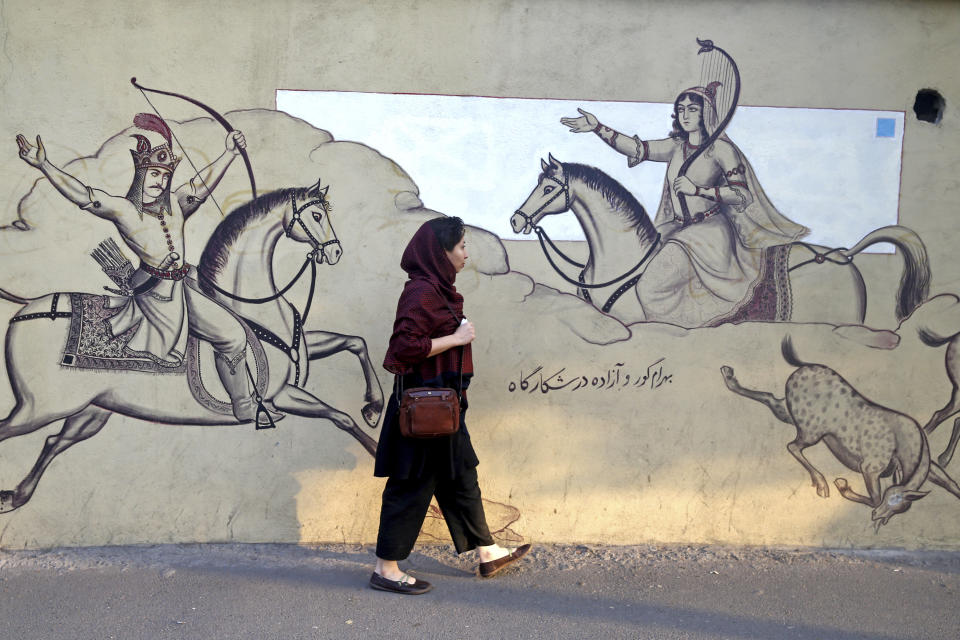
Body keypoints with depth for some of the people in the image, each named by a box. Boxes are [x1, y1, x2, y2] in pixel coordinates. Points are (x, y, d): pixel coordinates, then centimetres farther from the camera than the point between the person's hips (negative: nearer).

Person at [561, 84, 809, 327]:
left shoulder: (721, 148, -6)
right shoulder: (676, 146, 10)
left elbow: (743, 195, -12)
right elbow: (638, 149, 0)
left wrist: (697, 189, -20)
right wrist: (598, 128, -10)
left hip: (710, 229, -6)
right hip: (678, 230, 7)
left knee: (651, 287, -16)